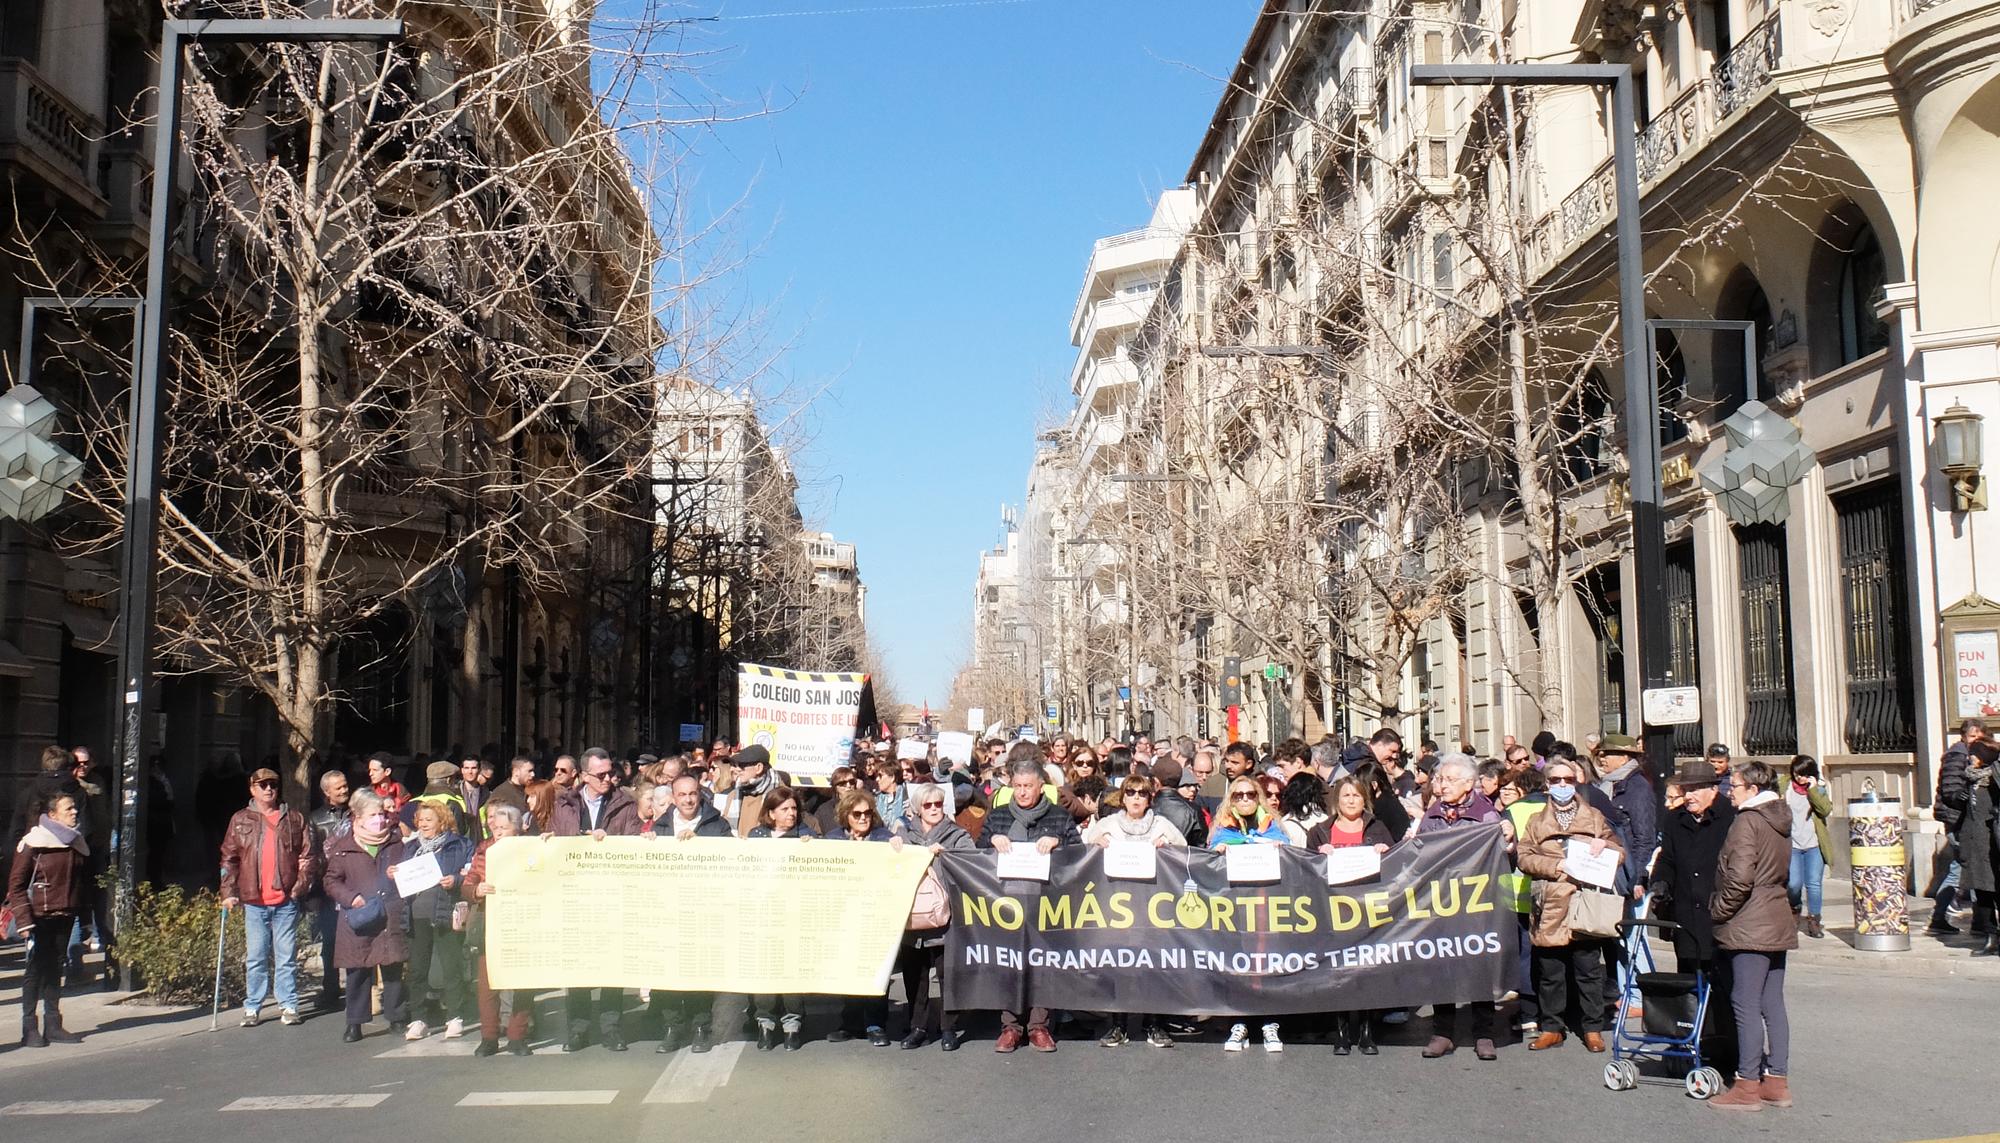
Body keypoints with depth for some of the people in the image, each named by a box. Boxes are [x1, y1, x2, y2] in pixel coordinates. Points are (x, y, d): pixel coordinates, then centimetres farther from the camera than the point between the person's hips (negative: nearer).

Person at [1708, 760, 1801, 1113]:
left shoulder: (1747, 821, -14)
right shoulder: (1779, 819, 14)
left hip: (1749, 926, -9)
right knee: (1772, 1004, 12)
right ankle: (1777, 1080, 16)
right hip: (1777, 924, 9)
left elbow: (1740, 877, -22)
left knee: (1746, 1005, -5)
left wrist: (1717, 909, -9)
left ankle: (1747, 1086, -3)